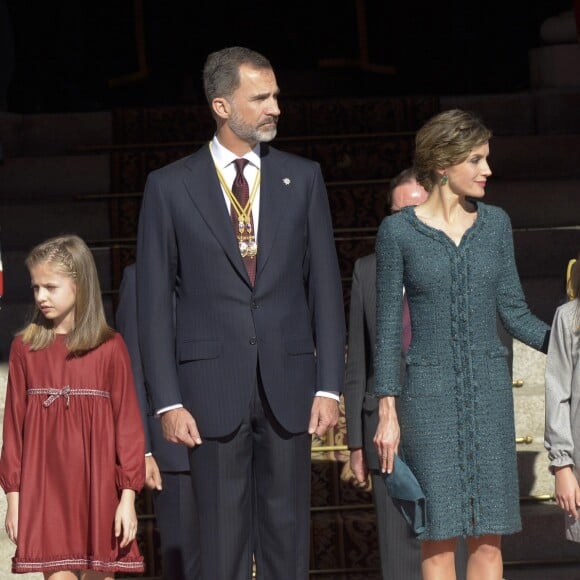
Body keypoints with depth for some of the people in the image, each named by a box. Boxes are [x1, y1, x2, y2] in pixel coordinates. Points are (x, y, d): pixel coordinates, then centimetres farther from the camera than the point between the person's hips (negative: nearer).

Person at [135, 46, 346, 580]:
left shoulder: (303, 178, 8)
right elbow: (154, 300, 1)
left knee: (288, 531, 6)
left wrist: (329, 386, 0)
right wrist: (168, 401, -5)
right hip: (213, 386, -2)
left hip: (288, 383, 2)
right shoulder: (169, 187, 2)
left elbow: (325, 286, 7)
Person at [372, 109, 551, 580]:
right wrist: (387, 413, -6)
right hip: (430, 393, -3)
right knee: (440, 536, -2)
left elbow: (514, 312, 7)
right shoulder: (398, 231, -3)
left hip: (489, 388, 3)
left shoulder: (495, 223, 6)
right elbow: (388, 326, -1)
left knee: (489, 536, 3)